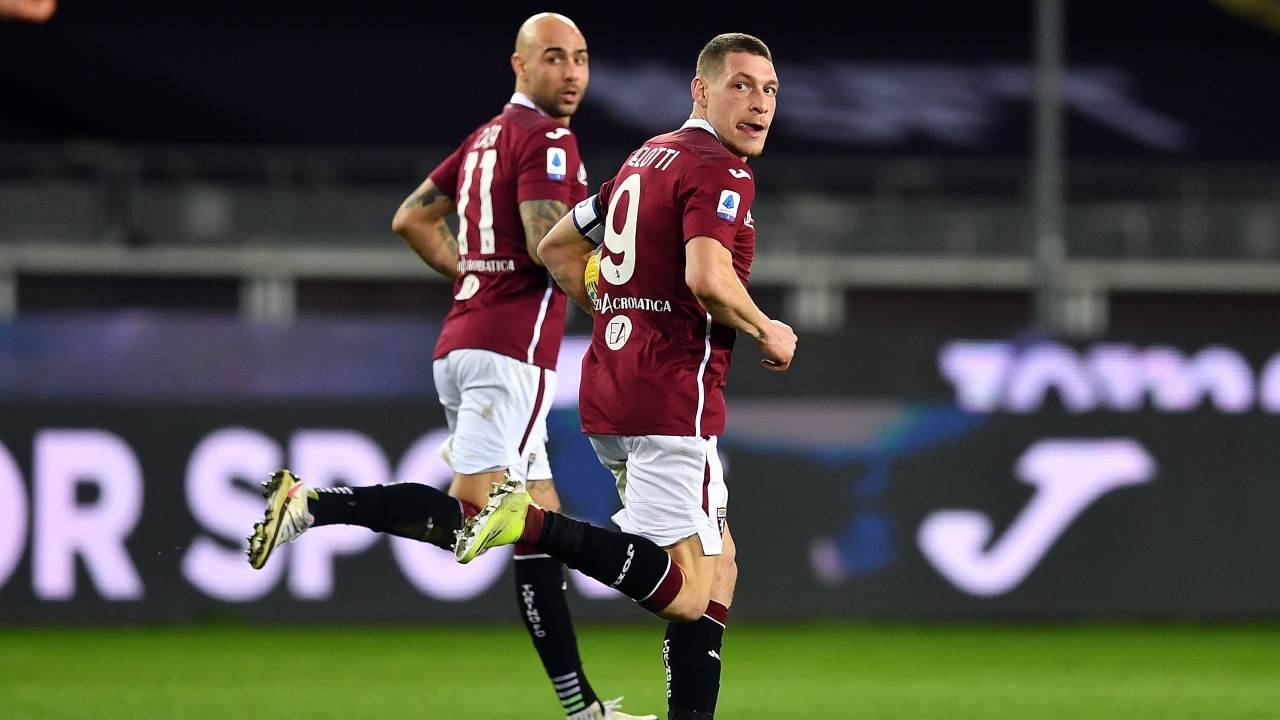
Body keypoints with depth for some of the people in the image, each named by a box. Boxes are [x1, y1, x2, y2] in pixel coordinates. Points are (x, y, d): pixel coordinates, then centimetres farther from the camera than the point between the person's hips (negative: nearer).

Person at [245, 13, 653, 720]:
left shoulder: (485, 139, 20)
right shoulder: (547, 138, -8)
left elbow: (411, 219, 26)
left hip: (461, 342, 10)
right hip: (511, 347, -10)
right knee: (467, 513, -15)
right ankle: (311, 504, -20)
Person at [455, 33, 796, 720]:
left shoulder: (646, 160, 19)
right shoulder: (719, 171, -9)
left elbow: (556, 248, 27)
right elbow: (707, 278, -25)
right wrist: (767, 332, -8)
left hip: (608, 383, 10)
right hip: (672, 399, -10)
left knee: (718, 566, 18)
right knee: (686, 596, -13)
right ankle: (532, 522, -21)